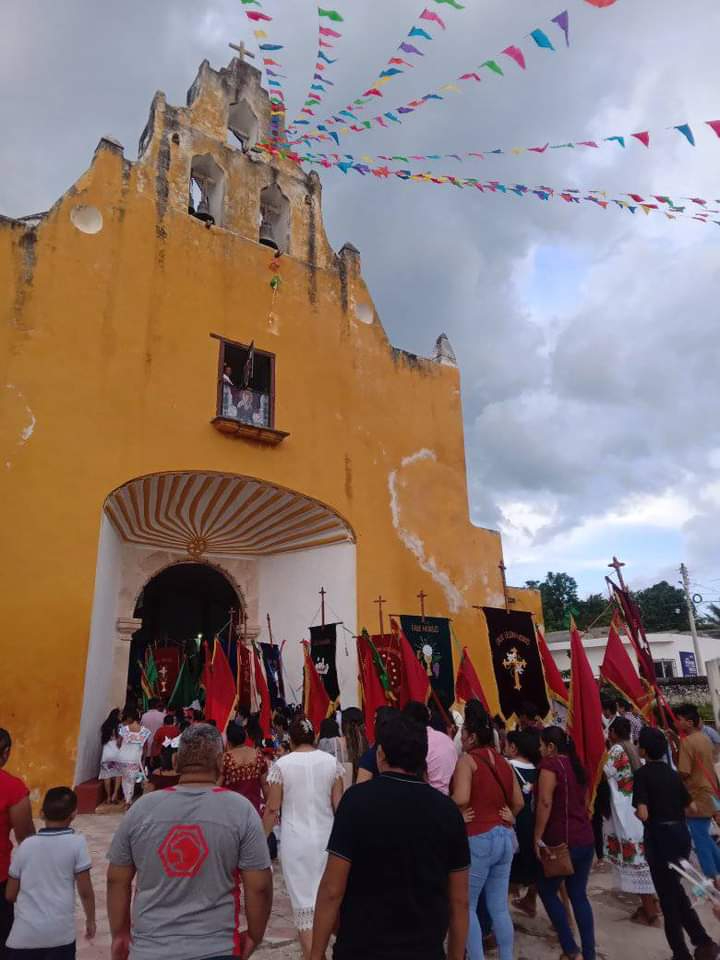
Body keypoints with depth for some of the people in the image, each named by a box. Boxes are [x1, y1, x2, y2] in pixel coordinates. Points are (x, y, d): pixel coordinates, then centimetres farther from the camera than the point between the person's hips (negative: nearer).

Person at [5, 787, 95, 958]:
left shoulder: (25, 845, 1)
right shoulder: (77, 843, -7)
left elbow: (10, 895, 9)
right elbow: (85, 891, -4)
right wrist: (90, 920, 12)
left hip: (24, 935, 2)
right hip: (60, 934, -2)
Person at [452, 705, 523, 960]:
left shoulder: (467, 759, -12)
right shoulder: (503, 762, 8)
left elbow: (461, 798, -25)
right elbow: (519, 802, 13)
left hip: (478, 839, -7)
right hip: (505, 837, 7)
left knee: (467, 905, 10)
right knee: (499, 907, 16)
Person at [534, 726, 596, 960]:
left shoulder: (551, 764, -13)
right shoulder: (575, 765, 11)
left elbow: (545, 802, -21)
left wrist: (538, 837, -16)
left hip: (562, 841, -8)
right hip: (585, 839, 8)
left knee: (547, 890, 8)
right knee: (579, 895, 14)